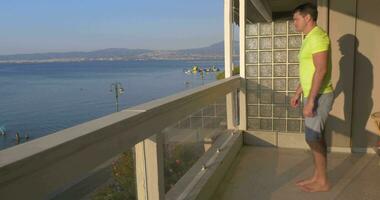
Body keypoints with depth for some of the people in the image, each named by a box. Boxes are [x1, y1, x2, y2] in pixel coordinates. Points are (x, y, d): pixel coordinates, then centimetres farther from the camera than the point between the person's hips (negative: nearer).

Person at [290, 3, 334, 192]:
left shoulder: (317, 36, -16)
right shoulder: (310, 38, 16)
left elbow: (321, 70, -24)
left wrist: (310, 101, -26)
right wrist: (298, 93, 21)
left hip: (318, 96, -10)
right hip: (313, 95, 10)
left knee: (313, 138, -3)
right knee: (317, 137, 13)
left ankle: (322, 182, 10)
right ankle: (317, 177, 24)